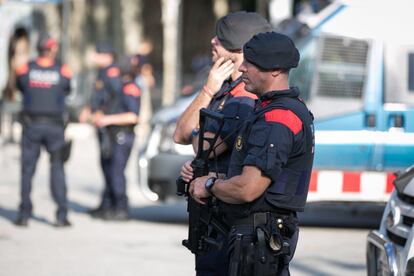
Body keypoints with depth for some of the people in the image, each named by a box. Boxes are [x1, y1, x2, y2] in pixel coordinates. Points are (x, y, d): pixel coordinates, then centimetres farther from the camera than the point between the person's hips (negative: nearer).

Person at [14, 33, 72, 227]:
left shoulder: (25, 69, -4)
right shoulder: (63, 71, -6)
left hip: (31, 125, 0)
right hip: (54, 126, 0)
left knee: (27, 169, 8)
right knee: (57, 169, 7)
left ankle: (24, 214, 7)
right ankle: (62, 215, 1)